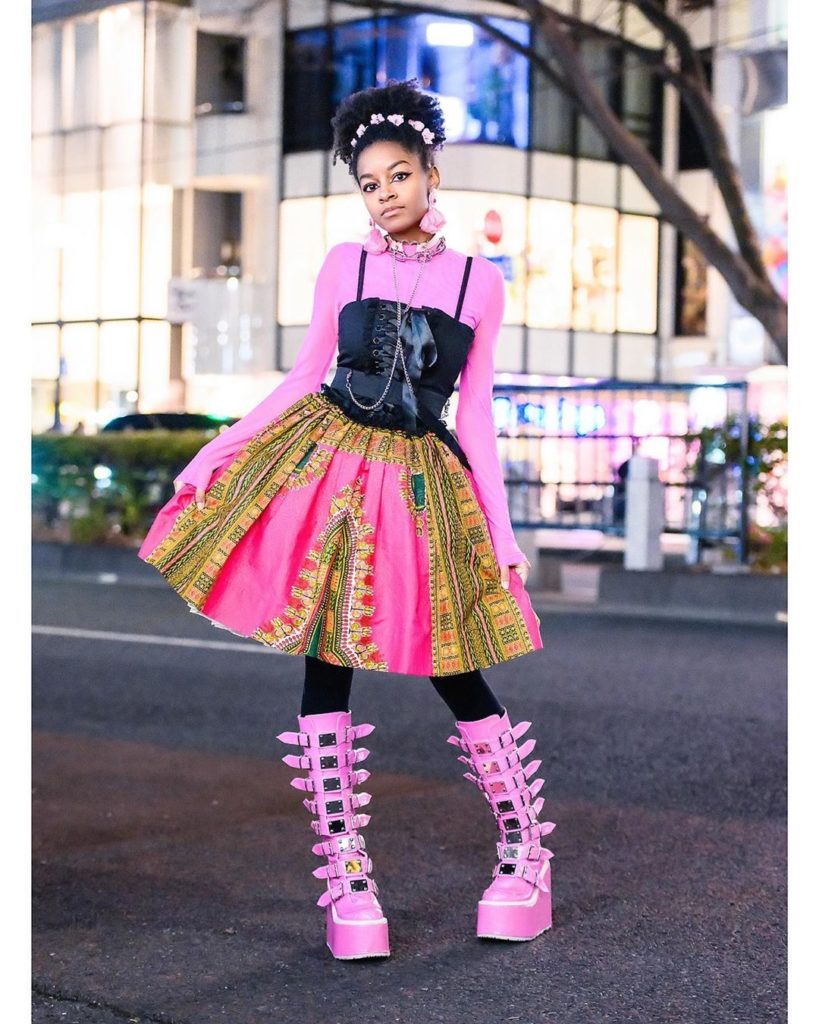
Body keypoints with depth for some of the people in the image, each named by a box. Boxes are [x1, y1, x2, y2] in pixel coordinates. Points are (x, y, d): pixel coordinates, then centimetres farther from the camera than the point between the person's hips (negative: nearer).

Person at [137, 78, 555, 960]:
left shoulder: (479, 281, 4)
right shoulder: (344, 264, 5)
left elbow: (475, 412, 6)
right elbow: (304, 378, 9)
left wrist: (503, 528, 3)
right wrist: (217, 451, 3)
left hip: (421, 480, -1)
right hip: (325, 462, 1)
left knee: (455, 671, -2)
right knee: (325, 665, 0)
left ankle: (525, 847, 16)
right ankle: (344, 871, 9)